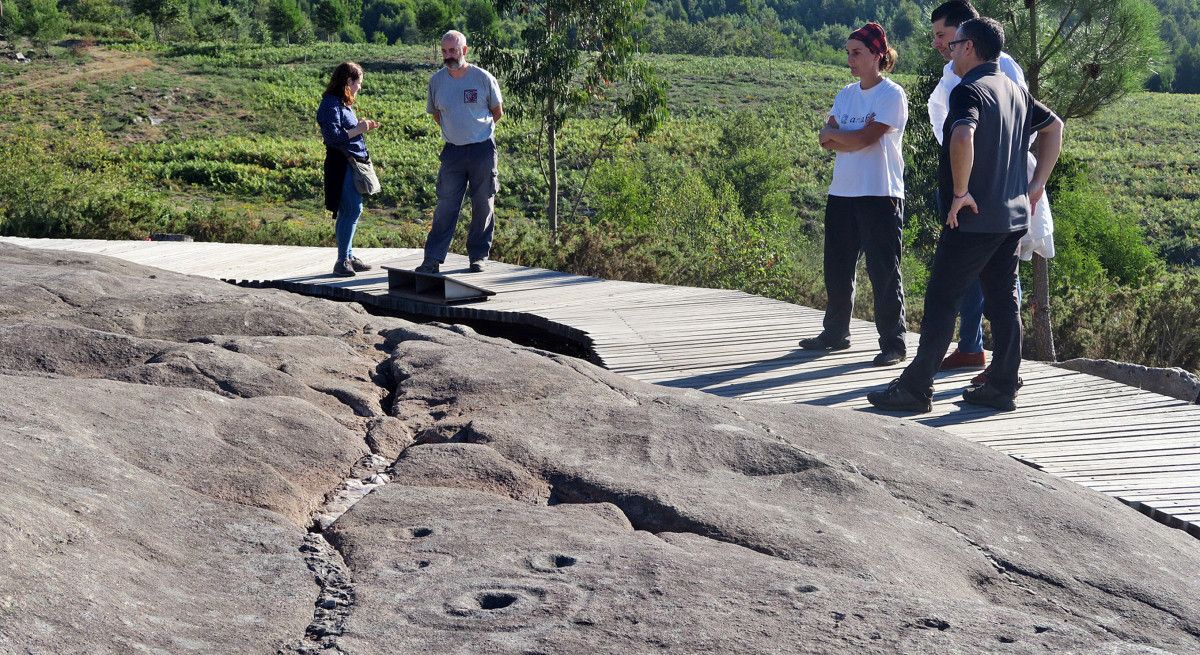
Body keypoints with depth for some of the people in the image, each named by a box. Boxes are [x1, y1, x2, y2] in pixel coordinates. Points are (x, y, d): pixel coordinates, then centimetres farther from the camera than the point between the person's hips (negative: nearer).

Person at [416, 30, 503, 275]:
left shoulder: (483, 78, -6)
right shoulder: (436, 80, 2)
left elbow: (497, 112, 7)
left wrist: (477, 128, 11)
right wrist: (457, 129, 12)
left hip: (482, 149, -2)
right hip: (452, 151, 2)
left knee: (483, 206, 4)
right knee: (445, 206, -3)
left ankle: (478, 257, 15)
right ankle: (433, 259, -3)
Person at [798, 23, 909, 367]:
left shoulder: (892, 95, -7)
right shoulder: (846, 95, 14)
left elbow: (866, 138, -17)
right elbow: (826, 140, 4)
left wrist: (836, 133, -2)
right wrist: (856, 138, -12)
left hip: (880, 195, -7)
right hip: (842, 193, 7)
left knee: (884, 271, -4)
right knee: (837, 267, 13)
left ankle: (893, 343, 2)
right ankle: (835, 333, 27)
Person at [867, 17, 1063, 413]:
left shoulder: (968, 90, -13)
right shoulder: (1015, 91, 14)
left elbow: (963, 137, -33)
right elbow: (1054, 126, 27)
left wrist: (960, 192, -22)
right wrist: (1037, 183, 21)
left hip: (974, 218, -8)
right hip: (1014, 215, 8)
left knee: (941, 299, -3)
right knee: (1003, 301, 11)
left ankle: (915, 388, -1)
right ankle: (1003, 387, 14)